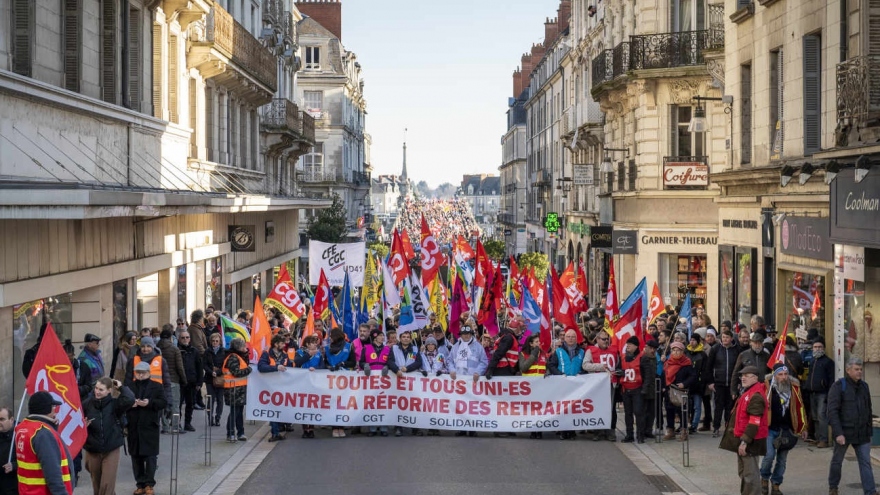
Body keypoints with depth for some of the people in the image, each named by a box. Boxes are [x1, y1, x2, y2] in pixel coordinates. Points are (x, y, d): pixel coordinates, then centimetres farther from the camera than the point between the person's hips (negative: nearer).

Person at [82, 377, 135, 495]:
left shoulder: (114, 404, -9)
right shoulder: (87, 404, -6)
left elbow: (130, 400, -28)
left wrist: (121, 387, -15)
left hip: (111, 450, -2)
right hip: (92, 451, 2)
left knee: (107, 485, -7)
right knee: (97, 485, 14)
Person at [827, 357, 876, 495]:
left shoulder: (864, 386, 9)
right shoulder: (838, 386, -10)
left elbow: (868, 410, 17)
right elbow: (832, 411, -15)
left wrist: (869, 429, 13)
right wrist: (838, 433, -21)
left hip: (862, 434, 5)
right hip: (844, 432, -4)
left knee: (865, 462, 0)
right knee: (837, 461, 10)